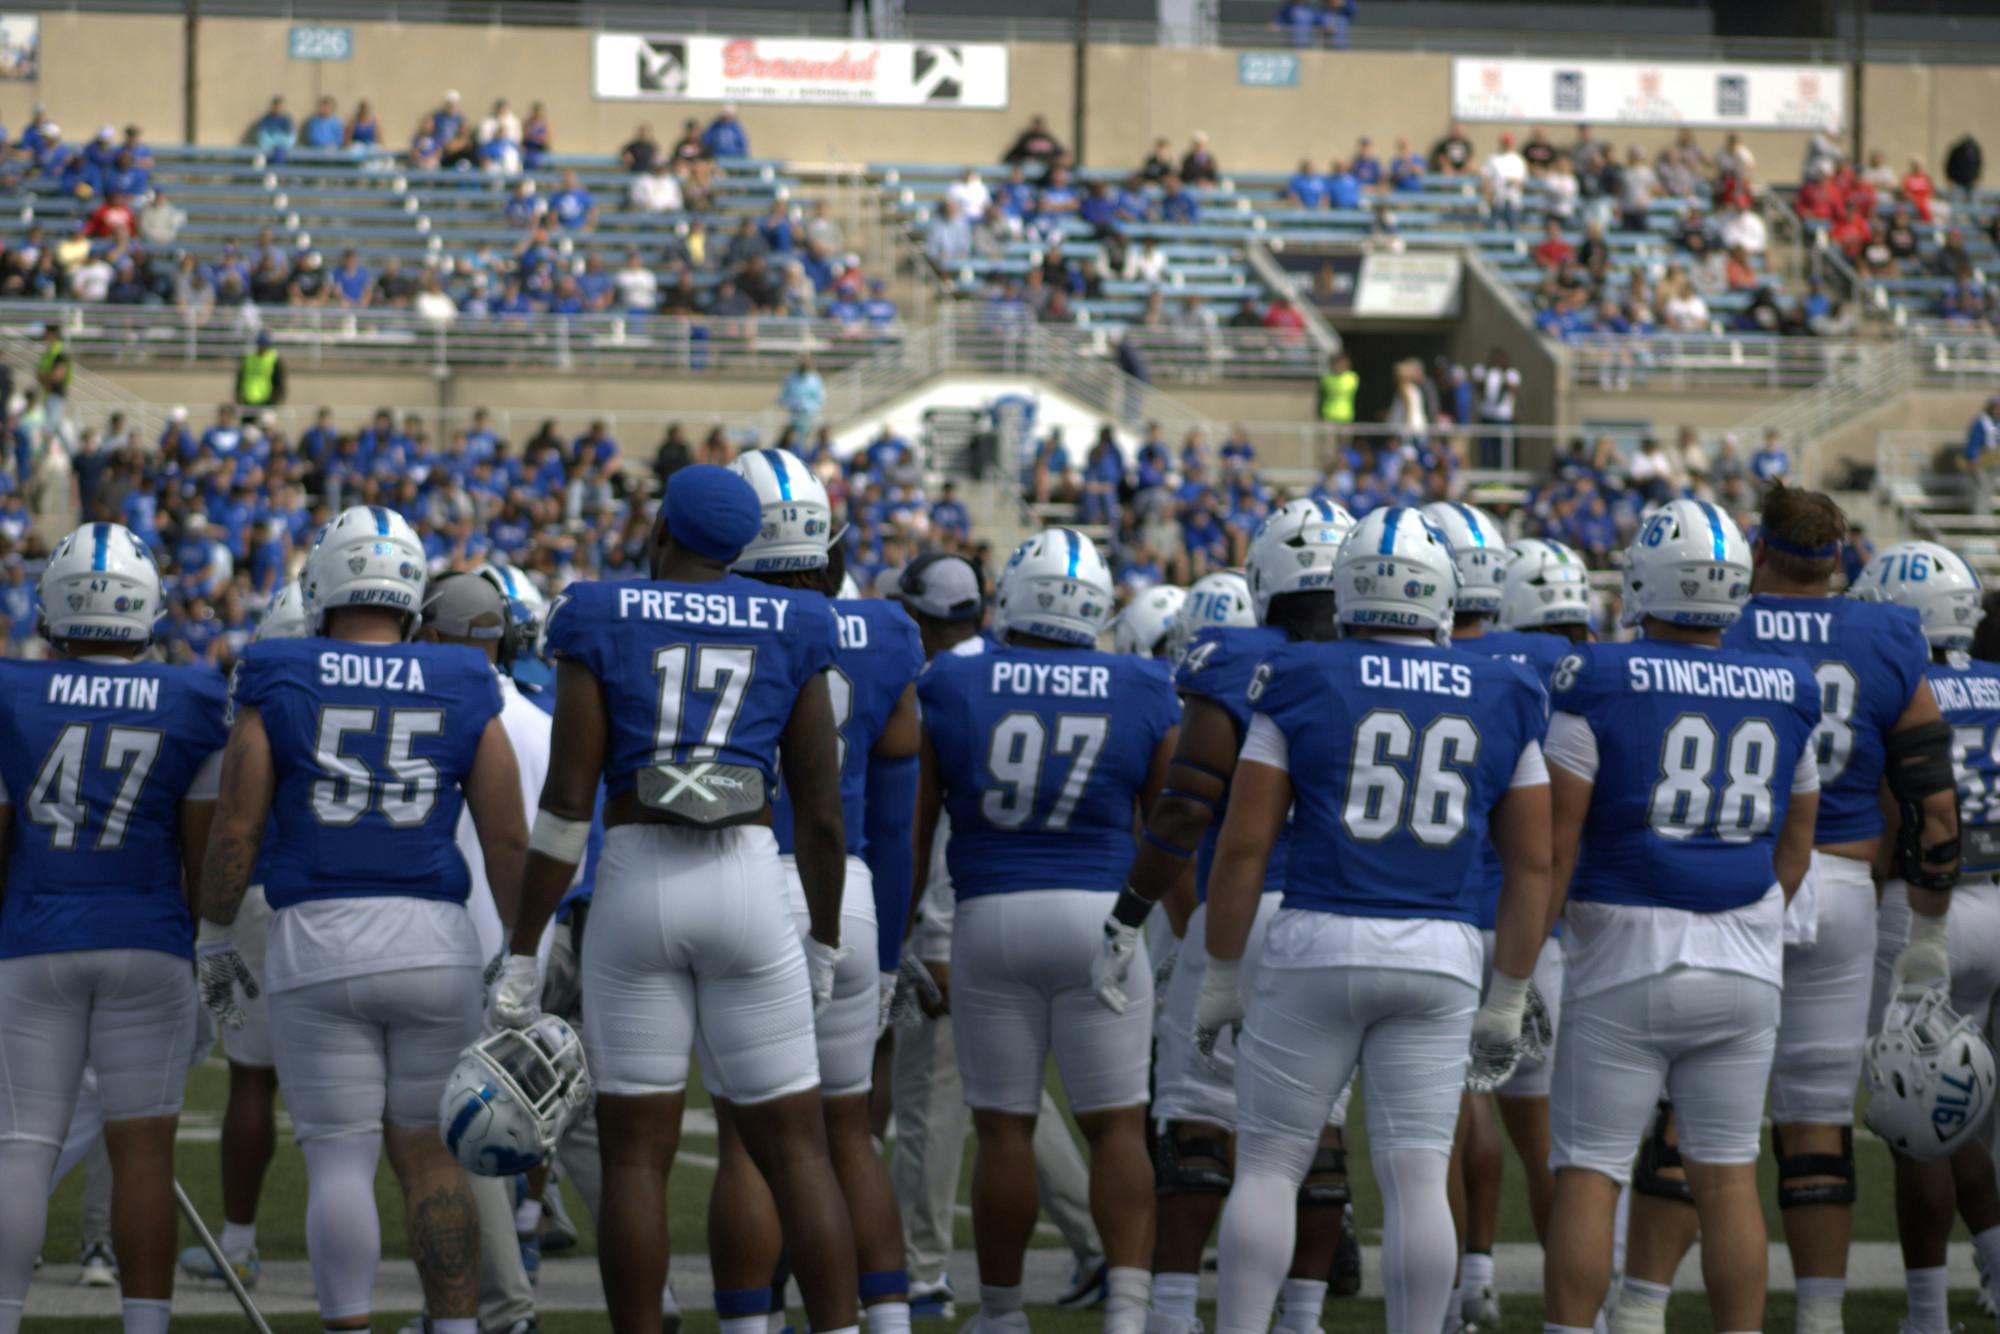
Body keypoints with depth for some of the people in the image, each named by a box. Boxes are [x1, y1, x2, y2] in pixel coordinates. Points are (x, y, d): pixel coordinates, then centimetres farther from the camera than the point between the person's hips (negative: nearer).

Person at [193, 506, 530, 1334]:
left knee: (340, 1161, 0)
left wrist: (214, 940, 10)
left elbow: (234, 829, -1)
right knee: (429, 1155, 11)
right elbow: (508, 840, 4)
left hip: (316, 941, -2)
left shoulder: (278, 687, 2)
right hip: (434, 938, 2)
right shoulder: (462, 694, 5)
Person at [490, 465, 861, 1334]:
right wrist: (826, 943, 19)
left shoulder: (600, 623, 1)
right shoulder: (791, 632, 6)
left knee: (635, 1153, 5)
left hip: (635, 888, -1)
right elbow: (820, 811, 6)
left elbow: (568, 798, -5)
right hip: (750, 888, 1)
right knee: (795, 1148, 6)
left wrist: (523, 952, -2)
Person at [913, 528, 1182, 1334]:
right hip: (1101, 916, 0)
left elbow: (911, 834, 4)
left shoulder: (948, 690, 0)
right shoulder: (1143, 698, 2)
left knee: (1004, 1128, 8)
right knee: (1116, 1127, 4)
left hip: (990, 919, 0)